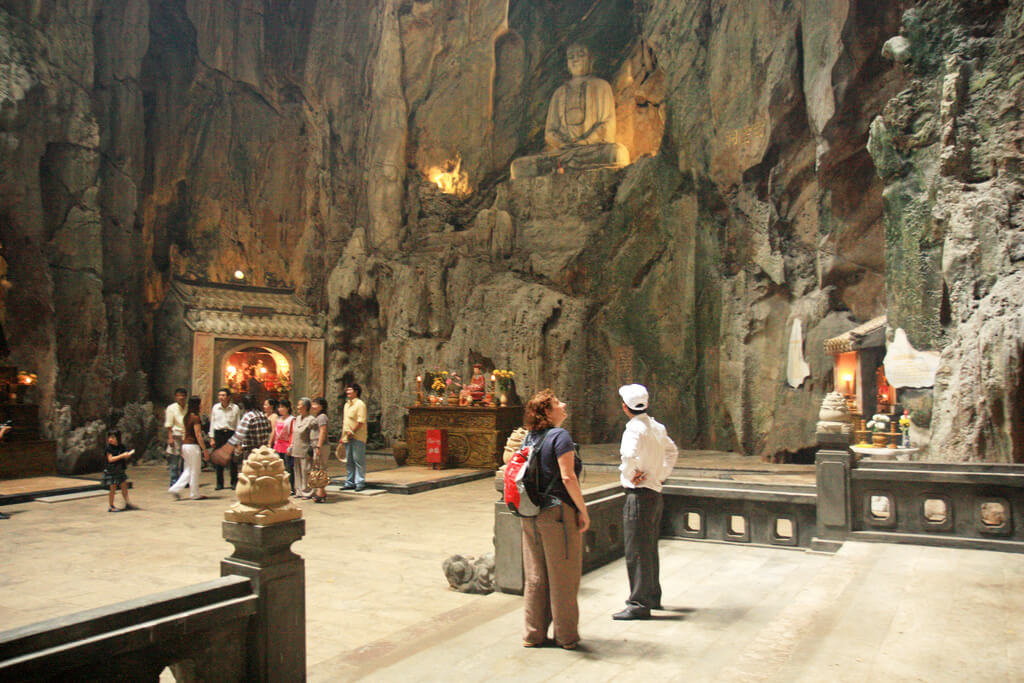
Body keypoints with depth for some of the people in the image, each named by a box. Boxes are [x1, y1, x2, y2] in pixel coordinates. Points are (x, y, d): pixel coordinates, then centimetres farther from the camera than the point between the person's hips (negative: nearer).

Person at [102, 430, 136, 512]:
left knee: (124, 486, 9)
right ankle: (110, 506, 7)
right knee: (113, 488, -3)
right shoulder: (109, 448, -12)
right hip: (111, 471, -6)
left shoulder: (121, 447, 5)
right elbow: (110, 459, -22)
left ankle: (127, 503, 20)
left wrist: (129, 454, -8)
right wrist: (122, 456, -26)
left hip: (120, 471, 6)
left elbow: (125, 458, 13)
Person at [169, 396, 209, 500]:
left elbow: (184, 434, 16)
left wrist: (182, 450, 22)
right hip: (193, 446, -8)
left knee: (188, 471, 17)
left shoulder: (187, 417, 10)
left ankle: (175, 488, 9)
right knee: (195, 471, 3)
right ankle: (195, 494, 10)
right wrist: (205, 450, -14)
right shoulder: (195, 417, -15)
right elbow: (198, 435, -17)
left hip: (185, 445, 8)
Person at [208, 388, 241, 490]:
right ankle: (219, 483, 15)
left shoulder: (235, 408, -1)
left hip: (230, 433, -2)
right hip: (219, 434, 2)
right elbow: (212, 423, 11)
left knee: (232, 459, -2)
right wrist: (212, 438, 7)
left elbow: (238, 424, 1)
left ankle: (234, 482, 9)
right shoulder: (215, 407, 6)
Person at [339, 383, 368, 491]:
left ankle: (360, 482, 1)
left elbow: (361, 421, -17)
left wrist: (352, 432, -19)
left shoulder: (360, 404, -9)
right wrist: (342, 436, 17)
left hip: (357, 437, -8)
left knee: (358, 460, -5)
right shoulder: (347, 404, 17)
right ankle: (350, 482, 19)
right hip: (347, 437, 8)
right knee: (349, 461, 12)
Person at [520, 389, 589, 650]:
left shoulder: (530, 437, 9)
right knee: (563, 578, 5)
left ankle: (533, 634, 22)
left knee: (534, 577, 13)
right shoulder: (560, 436, -13)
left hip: (531, 516, 7)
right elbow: (567, 477, -19)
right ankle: (566, 636, 15)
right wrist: (583, 510, -11)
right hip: (558, 513, -7)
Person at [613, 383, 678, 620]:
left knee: (636, 551, -2)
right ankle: (653, 596, 31)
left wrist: (631, 474, -18)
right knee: (649, 548, 20)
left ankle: (639, 604, 3)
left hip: (639, 494, -9)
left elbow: (629, 455, -36)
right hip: (655, 492, 9)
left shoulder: (635, 428, -17)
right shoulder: (657, 427, 10)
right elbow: (672, 451, 25)